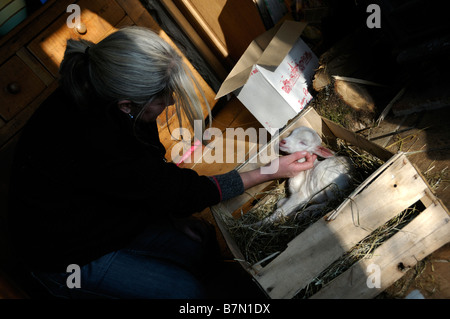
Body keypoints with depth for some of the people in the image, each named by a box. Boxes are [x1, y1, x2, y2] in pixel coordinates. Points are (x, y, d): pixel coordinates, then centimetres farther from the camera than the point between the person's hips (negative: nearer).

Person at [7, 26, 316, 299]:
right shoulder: (88, 141, -41)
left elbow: (153, 164, 1)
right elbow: (179, 191, -32)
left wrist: (175, 212, -8)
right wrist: (271, 171, -26)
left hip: (111, 215, 7)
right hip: (67, 254, -7)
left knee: (203, 243, 4)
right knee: (190, 292, -9)